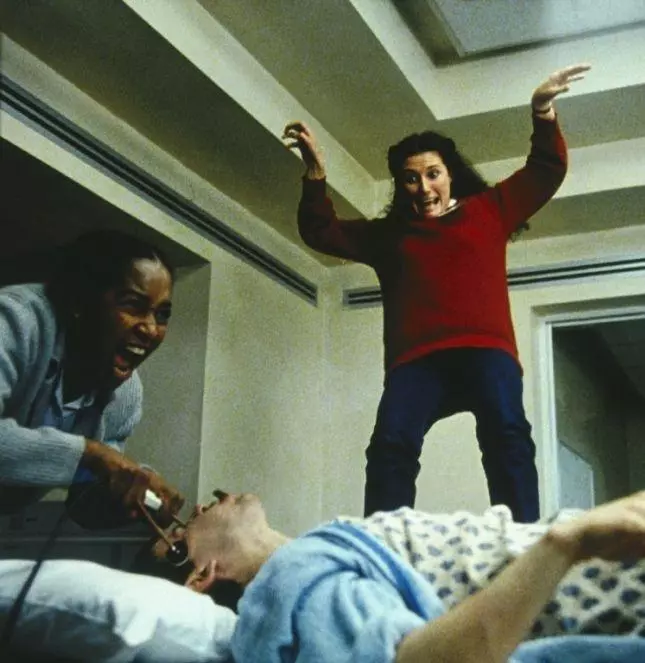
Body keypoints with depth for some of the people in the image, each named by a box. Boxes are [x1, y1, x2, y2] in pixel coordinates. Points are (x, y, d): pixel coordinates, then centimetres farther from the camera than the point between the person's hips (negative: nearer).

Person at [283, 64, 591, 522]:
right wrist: (316, 175, 15)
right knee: (391, 445, -23)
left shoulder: (489, 209, 27)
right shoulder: (388, 234, 30)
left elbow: (547, 171, 28)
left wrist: (543, 112, 11)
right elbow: (321, 233, 30)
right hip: (416, 359, 1)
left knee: (507, 436, -24)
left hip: (485, 350, 0)